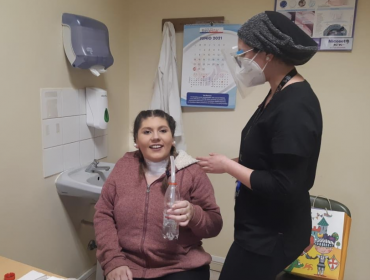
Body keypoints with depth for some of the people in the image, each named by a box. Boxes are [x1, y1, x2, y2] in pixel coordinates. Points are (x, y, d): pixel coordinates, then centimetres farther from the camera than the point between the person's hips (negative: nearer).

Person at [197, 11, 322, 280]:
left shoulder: (295, 107, -26)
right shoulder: (280, 93, 4)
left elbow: (284, 187, -26)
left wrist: (228, 166, -18)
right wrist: (233, 163, 2)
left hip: (273, 235, -9)